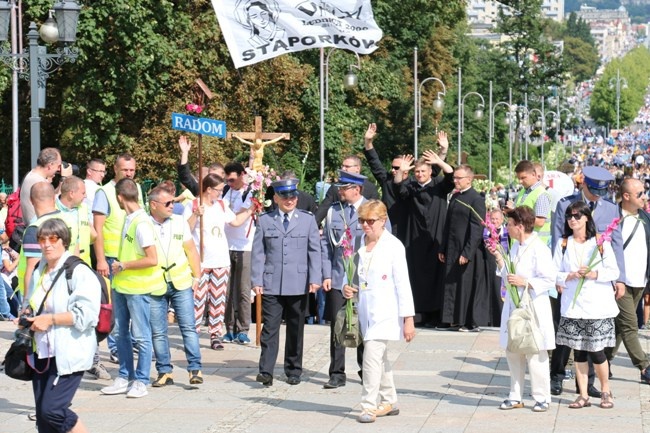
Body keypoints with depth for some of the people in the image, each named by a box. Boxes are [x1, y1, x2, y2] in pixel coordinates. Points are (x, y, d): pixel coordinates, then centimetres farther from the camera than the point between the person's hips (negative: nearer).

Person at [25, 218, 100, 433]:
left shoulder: (78, 273, -10)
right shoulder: (38, 273, 15)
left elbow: (86, 314, -19)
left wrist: (51, 319, -17)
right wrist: (27, 319, 9)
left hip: (68, 354, -8)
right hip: (42, 353, 8)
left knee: (52, 409, -15)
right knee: (42, 415, 7)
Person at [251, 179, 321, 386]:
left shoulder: (307, 220, 8)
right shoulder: (264, 220, 7)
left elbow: (314, 251, 6)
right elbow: (258, 252, 5)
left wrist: (315, 279, -3)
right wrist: (256, 280, -2)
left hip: (298, 284, 1)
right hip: (271, 285, -1)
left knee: (295, 329, 8)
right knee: (270, 327, -7)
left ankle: (293, 371, 19)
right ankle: (266, 371, -10)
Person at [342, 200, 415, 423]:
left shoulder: (393, 246, -9)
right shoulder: (359, 244, 7)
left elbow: (403, 284, -9)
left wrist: (408, 318, -11)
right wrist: (347, 288, -3)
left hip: (385, 312, -6)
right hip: (366, 311, 6)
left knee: (372, 356, -15)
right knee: (379, 358, 16)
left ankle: (369, 406, -9)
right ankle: (389, 402, 28)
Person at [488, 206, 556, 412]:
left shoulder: (539, 248, -14)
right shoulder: (515, 247, 13)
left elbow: (549, 280, -16)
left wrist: (525, 282, -22)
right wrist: (499, 259, 9)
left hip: (533, 309, -9)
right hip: (513, 308, 9)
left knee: (535, 356, -3)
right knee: (512, 353, 12)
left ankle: (542, 398, 7)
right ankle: (515, 397, 20)